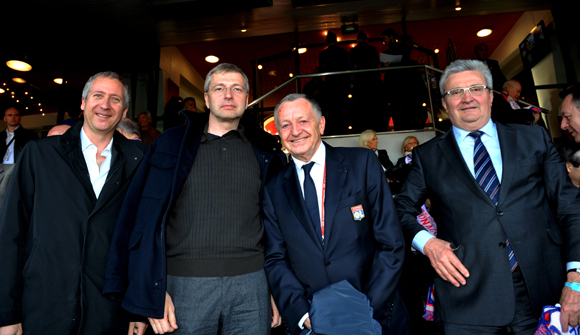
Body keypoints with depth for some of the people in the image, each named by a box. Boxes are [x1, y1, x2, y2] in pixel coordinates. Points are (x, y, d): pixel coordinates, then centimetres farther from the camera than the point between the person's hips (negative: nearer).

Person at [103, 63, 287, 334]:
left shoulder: (264, 152, 6)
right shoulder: (173, 144, 1)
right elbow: (148, 222, -2)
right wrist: (153, 293, -7)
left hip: (250, 285, 2)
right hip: (185, 286, -1)